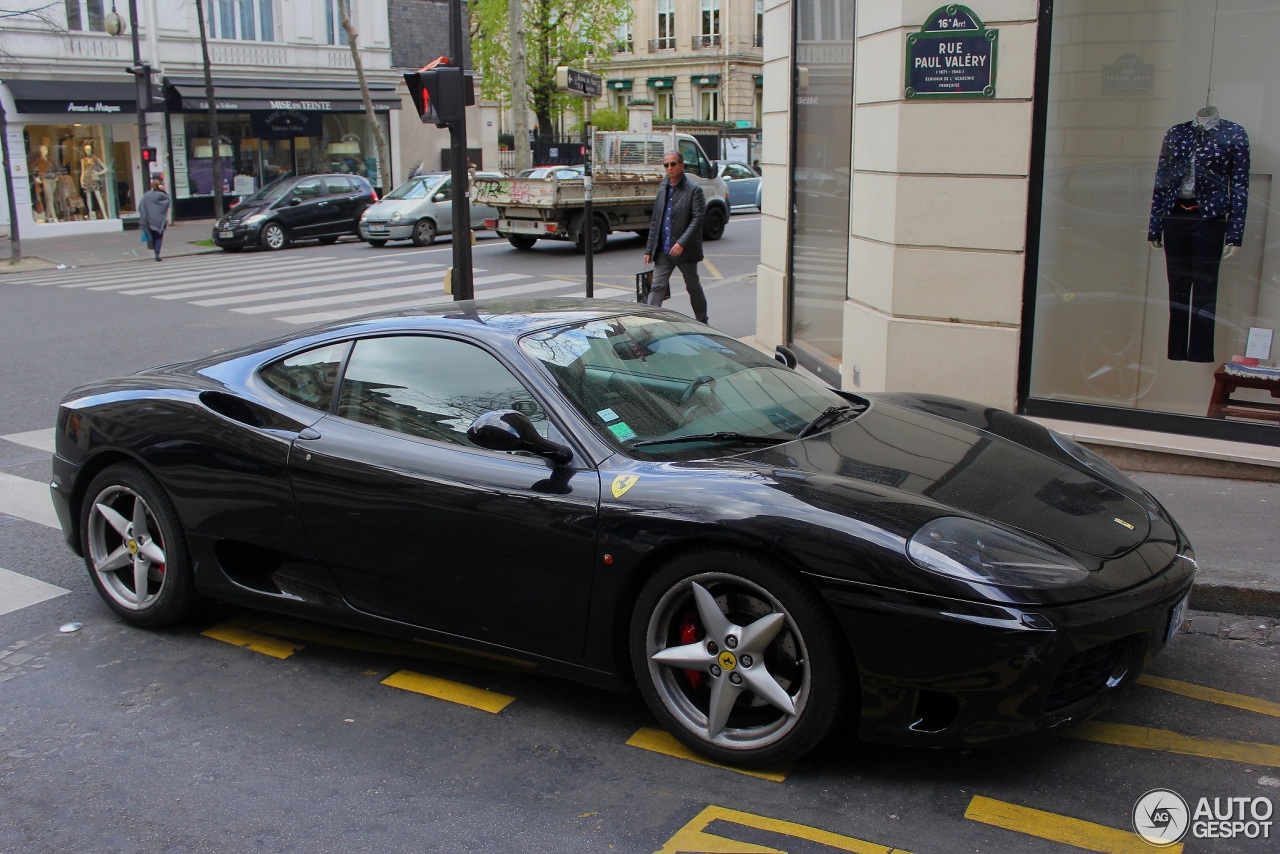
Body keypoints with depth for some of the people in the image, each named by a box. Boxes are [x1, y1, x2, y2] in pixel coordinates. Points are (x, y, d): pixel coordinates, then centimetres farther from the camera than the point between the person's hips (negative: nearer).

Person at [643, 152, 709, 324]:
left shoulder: (694, 190, -7)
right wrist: (649, 249, 9)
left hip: (686, 251, -4)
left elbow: (698, 219, -15)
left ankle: (702, 322, 28)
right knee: (657, 287, -5)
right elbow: (655, 221, 14)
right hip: (663, 251, 4)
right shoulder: (662, 190, 11)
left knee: (694, 287, 11)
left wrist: (682, 243, -25)